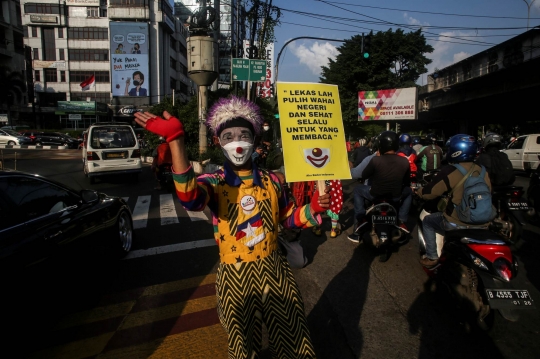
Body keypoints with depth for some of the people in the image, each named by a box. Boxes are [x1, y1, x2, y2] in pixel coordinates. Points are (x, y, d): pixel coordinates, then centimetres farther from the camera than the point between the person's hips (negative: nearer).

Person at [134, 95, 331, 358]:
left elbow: (288, 218, 11)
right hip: (235, 277, -2)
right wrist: (175, 139, -45)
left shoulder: (270, 181, 0)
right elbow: (190, 198, -36)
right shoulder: (214, 182, -11)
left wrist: (313, 208, -10)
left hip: (273, 270, 3)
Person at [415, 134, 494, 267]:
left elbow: (429, 192, -10)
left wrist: (418, 192, 13)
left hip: (457, 224, -6)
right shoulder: (482, 171, 4)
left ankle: (432, 257, 19)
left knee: (427, 221, 18)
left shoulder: (450, 172, -17)